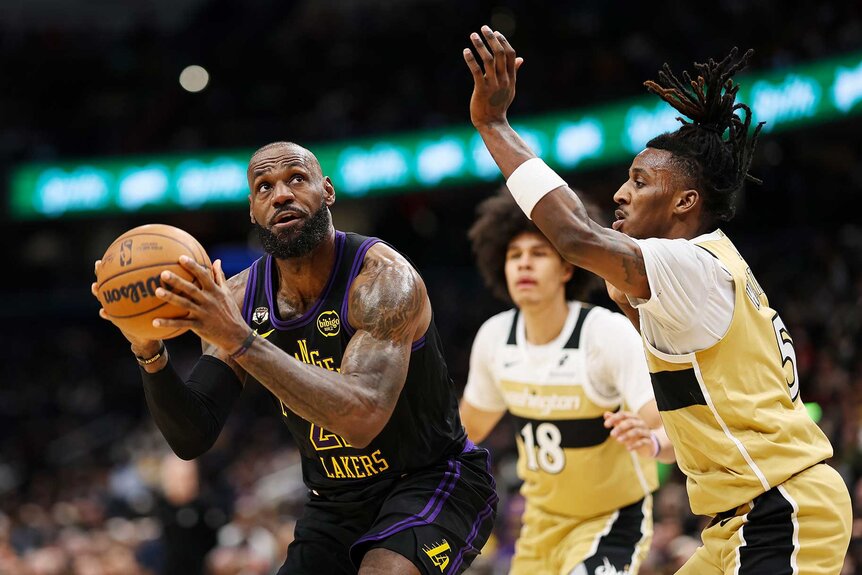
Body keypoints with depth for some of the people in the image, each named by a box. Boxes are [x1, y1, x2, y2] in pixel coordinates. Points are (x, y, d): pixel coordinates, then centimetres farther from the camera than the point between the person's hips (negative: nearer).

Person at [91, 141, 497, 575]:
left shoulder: (383, 277, -23)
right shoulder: (237, 299, -5)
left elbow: (362, 417, -39)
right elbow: (191, 439, -8)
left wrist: (240, 340, -43)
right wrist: (149, 353, -27)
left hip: (436, 480, -6)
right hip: (337, 503, 6)